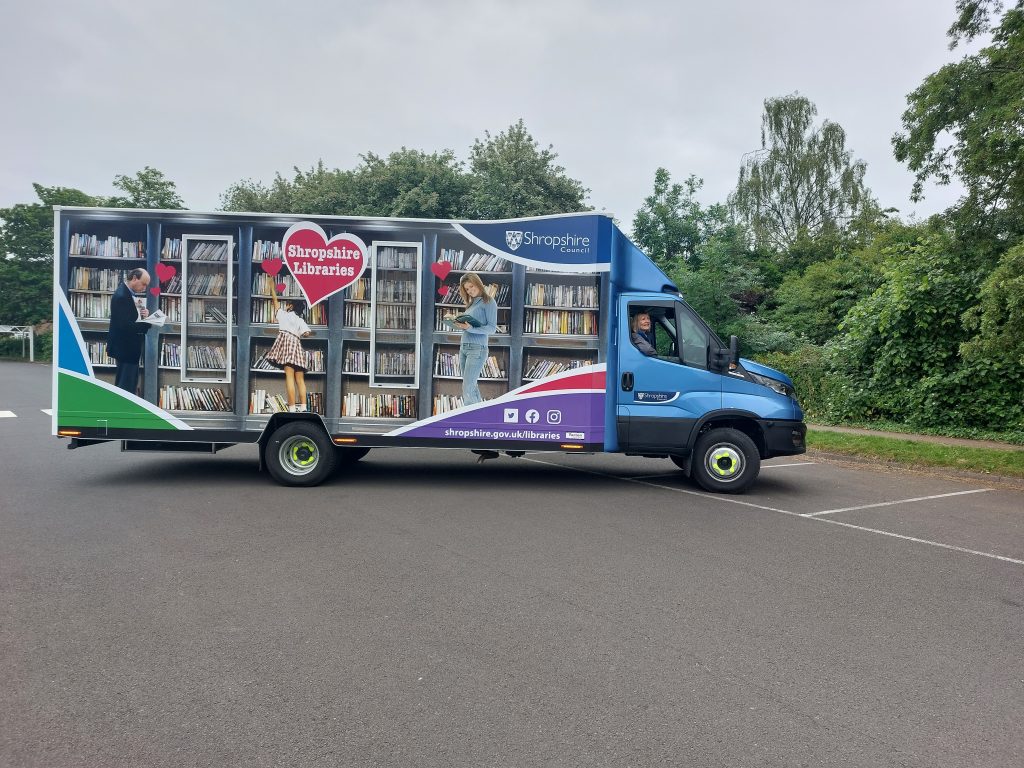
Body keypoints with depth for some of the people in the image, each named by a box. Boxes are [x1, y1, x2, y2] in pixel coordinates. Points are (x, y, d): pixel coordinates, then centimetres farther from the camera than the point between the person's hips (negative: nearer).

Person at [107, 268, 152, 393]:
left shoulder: (129, 293, 9)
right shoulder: (122, 296, -22)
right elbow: (125, 325, -27)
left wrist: (143, 314, -2)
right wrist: (149, 324, -24)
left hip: (128, 346, 10)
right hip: (125, 347, -10)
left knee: (126, 385, 18)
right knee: (126, 387, -4)